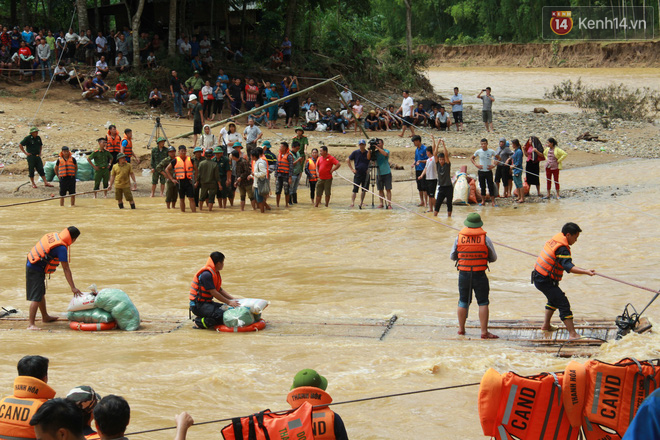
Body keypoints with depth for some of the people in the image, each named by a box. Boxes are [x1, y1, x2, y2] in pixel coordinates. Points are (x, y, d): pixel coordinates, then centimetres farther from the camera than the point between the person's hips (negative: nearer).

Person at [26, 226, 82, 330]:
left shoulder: (53, 236, 5)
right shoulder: (61, 248, -21)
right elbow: (66, 269, -19)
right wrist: (73, 288, -15)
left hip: (31, 265, 10)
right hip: (36, 270, -10)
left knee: (41, 293, 23)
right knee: (36, 297, -11)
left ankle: (45, 317, 39)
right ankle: (31, 324, -15)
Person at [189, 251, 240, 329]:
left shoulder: (215, 273, 12)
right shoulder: (206, 274, -20)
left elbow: (220, 290, 17)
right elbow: (214, 293, -20)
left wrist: (233, 299, 8)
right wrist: (229, 302, -16)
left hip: (207, 303, 10)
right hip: (198, 305, -10)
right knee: (221, 315, -28)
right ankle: (198, 322, -12)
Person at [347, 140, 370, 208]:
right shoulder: (355, 153, 0)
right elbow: (348, 160, 8)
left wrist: (369, 169, 0)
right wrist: (352, 169, 1)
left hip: (365, 174, 2)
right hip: (357, 174, -2)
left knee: (364, 190, 6)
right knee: (355, 189, -9)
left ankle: (361, 203, 15)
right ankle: (352, 202, -11)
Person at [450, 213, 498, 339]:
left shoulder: (459, 238, -2)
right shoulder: (485, 239, -6)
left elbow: (452, 256, 8)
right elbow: (494, 258, 3)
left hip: (464, 275, 2)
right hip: (480, 275, -2)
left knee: (463, 302, 16)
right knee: (483, 303, 2)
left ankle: (461, 328, 26)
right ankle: (484, 332, -2)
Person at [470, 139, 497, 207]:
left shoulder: (491, 152, -5)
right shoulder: (478, 152, -2)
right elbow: (471, 158, 12)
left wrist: (493, 165, -4)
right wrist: (476, 165, -2)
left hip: (489, 171, -1)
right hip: (481, 171, 1)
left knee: (491, 186, -4)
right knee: (482, 187, 7)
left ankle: (493, 201, 1)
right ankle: (483, 201, 18)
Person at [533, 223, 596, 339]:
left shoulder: (554, 240, 9)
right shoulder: (562, 248, -21)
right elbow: (568, 267, -34)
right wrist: (585, 272, -44)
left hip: (538, 276, 10)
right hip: (545, 281, -10)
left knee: (554, 299, 32)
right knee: (563, 304, -13)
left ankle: (546, 325, 45)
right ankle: (573, 334, -19)